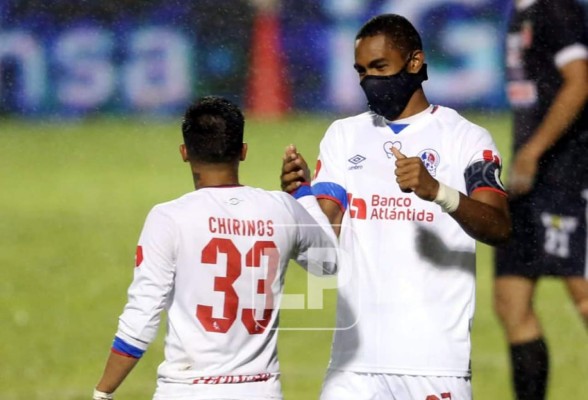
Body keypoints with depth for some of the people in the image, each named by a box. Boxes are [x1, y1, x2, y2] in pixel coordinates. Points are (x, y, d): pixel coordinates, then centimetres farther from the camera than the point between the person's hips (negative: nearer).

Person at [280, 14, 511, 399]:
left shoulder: (465, 137, 0)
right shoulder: (344, 136, 13)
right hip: (356, 353, 4)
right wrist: (299, 194, -17)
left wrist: (437, 191, -31)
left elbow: (499, 228, -14)